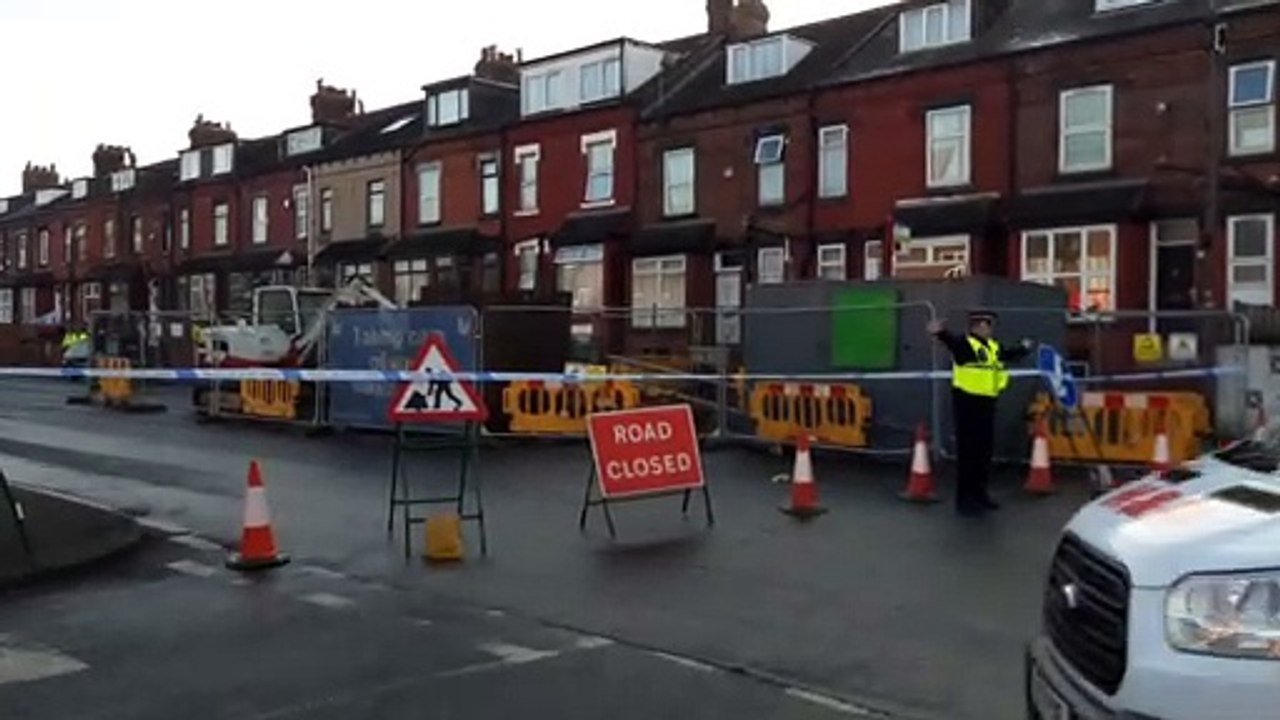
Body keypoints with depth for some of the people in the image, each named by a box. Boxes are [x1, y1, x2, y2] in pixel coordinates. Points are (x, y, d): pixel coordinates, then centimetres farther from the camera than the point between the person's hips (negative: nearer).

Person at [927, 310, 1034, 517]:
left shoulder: (994, 346, 14)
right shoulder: (964, 343, -13)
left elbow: (1009, 354, 35)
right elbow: (951, 341, -35)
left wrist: (1024, 349, 52)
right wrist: (940, 333, -57)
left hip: (987, 404, 9)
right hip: (967, 404, -8)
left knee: (985, 452, 16)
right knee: (967, 453, -5)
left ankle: (979, 494, 31)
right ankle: (964, 500, 2)